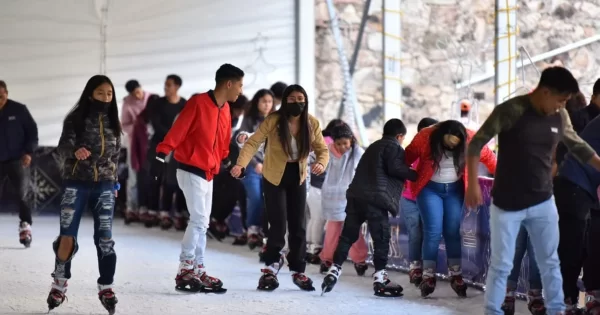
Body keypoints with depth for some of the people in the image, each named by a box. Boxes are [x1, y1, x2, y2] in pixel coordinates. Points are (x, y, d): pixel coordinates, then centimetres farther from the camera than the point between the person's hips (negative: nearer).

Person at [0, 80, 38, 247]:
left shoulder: (18, 110, -6)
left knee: (20, 195, -6)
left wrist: (28, 152, -9)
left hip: (16, 160, -2)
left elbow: (32, 130, 0)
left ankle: (25, 226, 5)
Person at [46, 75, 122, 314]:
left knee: (105, 238, 0)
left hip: (104, 186, 3)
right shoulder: (75, 119, -6)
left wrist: (114, 182, 15)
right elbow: (63, 146, -17)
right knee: (67, 237, -3)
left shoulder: (113, 122, 6)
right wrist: (75, 151, -39)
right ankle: (59, 284, 14)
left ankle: (106, 288, 10)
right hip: (76, 184, -3)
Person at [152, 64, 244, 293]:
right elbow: (177, 131, -18)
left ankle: (197, 271, 14)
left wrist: (226, 161, 10)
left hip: (208, 173, 9)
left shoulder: (225, 110, 11)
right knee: (199, 220, -12)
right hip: (191, 170, -9)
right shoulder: (198, 103, -14)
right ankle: (185, 272, -7)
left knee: (202, 223, 10)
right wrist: (161, 156, -22)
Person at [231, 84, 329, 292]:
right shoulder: (273, 121, -20)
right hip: (274, 178, -3)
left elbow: (322, 149, -6)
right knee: (278, 226, -9)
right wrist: (241, 164, -40)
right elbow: (253, 143, -24)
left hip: (298, 179, 3)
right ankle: (271, 266, 14)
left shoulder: (312, 123, -9)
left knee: (298, 226, 6)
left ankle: (298, 271, 21)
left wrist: (321, 163, -29)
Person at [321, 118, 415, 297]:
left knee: (348, 235, 10)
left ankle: (334, 270, 5)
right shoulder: (394, 147, 3)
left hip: (356, 194, 8)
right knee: (381, 238, -3)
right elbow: (395, 168, -11)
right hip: (375, 197, -8)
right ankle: (380, 279, -4)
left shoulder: (374, 146, 29)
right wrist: (415, 175, 0)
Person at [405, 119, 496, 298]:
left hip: (454, 189, 2)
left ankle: (456, 276, 9)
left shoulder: (470, 139, -16)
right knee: (433, 232, -9)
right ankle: (428, 277, -2)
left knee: (453, 232, 1)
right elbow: (407, 158, -4)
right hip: (429, 189, -2)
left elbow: (488, 157, -3)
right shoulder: (425, 138, -19)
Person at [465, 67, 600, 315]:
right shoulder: (511, 110, -16)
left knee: (550, 262, 12)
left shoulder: (560, 117, 0)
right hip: (507, 205, -5)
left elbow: (578, 146, 16)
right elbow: (476, 143, -13)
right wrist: (473, 184, -19)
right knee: (501, 265, 1)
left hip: (543, 203, 5)